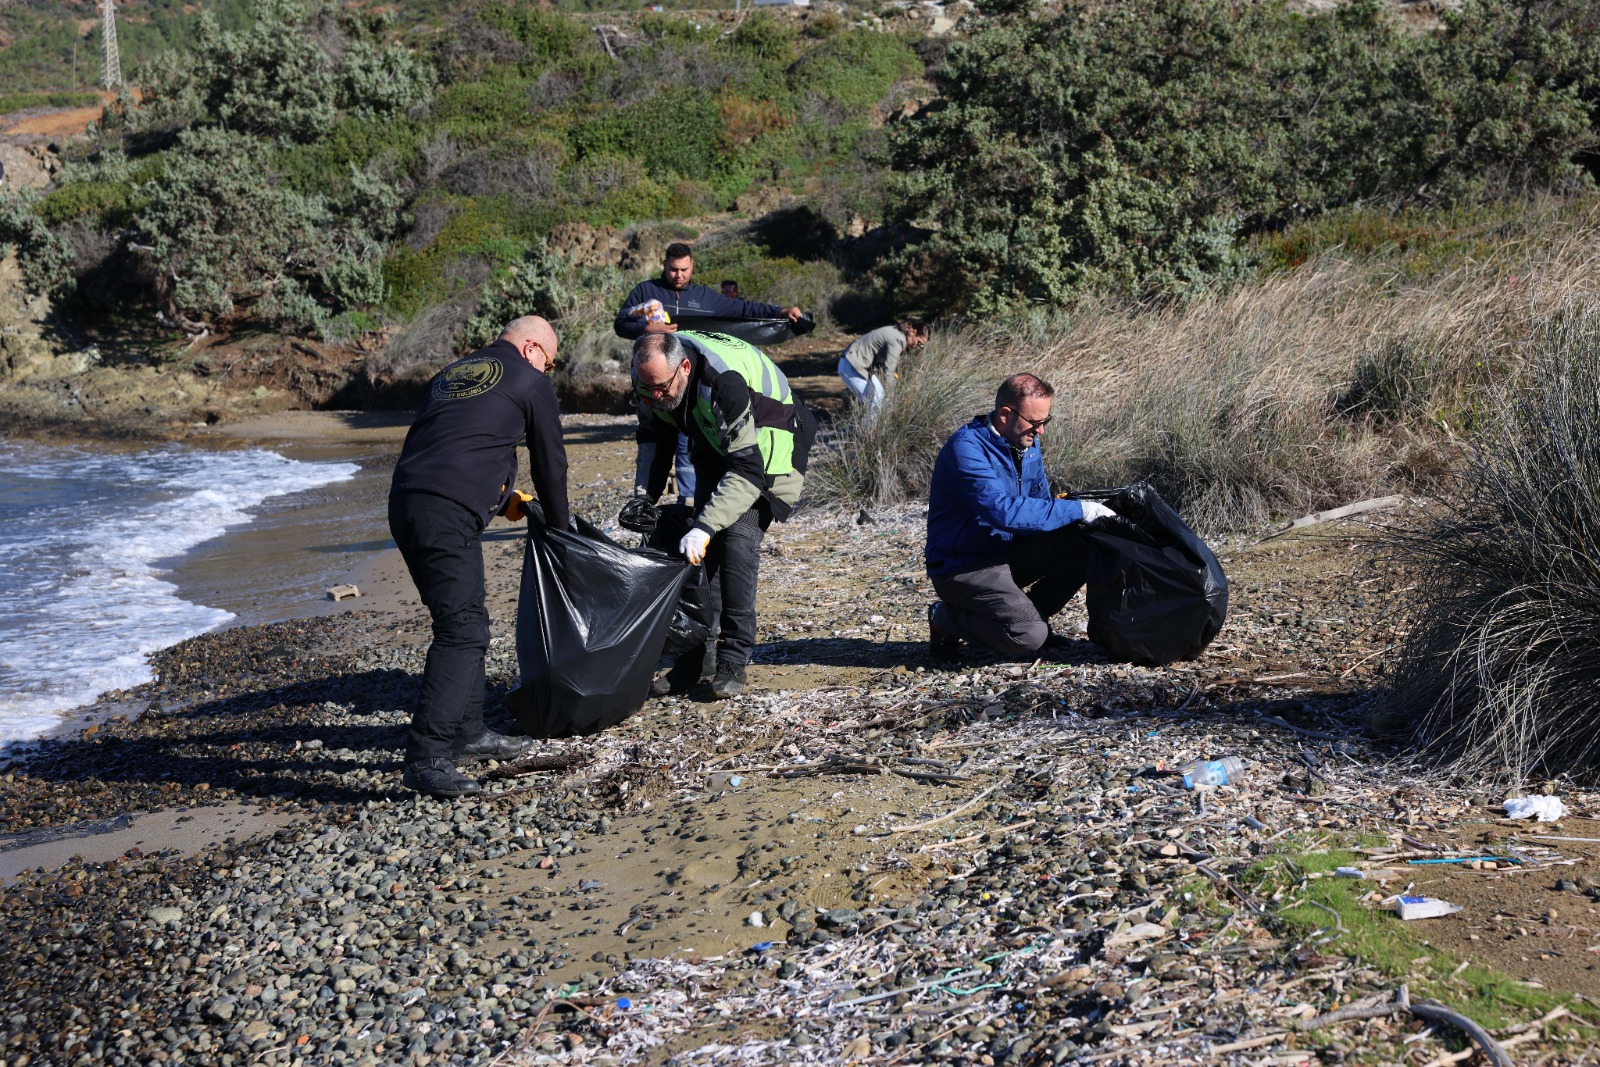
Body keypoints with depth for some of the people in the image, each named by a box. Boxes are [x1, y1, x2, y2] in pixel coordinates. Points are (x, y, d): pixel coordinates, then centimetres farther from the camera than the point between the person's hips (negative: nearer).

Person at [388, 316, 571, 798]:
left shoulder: (451, 375, 28)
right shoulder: (529, 382, 8)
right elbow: (550, 463, 14)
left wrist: (503, 500, 42)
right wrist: (559, 524, 30)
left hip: (405, 503, 8)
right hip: (447, 514, -8)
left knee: (464, 620, 19)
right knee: (463, 628, -11)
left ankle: (468, 733, 26)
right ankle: (426, 758, -18)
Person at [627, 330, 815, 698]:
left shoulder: (723, 381, -40)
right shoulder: (651, 378, -17)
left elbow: (748, 470, -41)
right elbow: (654, 436, 3)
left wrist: (705, 526, -48)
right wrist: (643, 496, -11)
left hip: (767, 444, -7)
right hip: (717, 444, 7)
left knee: (737, 538, -20)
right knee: (704, 546, -3)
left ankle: (732, 661, -15)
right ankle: (701, 655, 4)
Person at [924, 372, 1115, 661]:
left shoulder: (1028, 443, 5)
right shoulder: (967, 448, -23)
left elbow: (1040, 501, 14)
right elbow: (1003, 510, -33)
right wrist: (1077, 510, -29)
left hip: (1008, 551, 8)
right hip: (963, 567, -8)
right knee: (1028, 638, -24)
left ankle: (1029, 615, 7)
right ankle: (946, 619, 1)